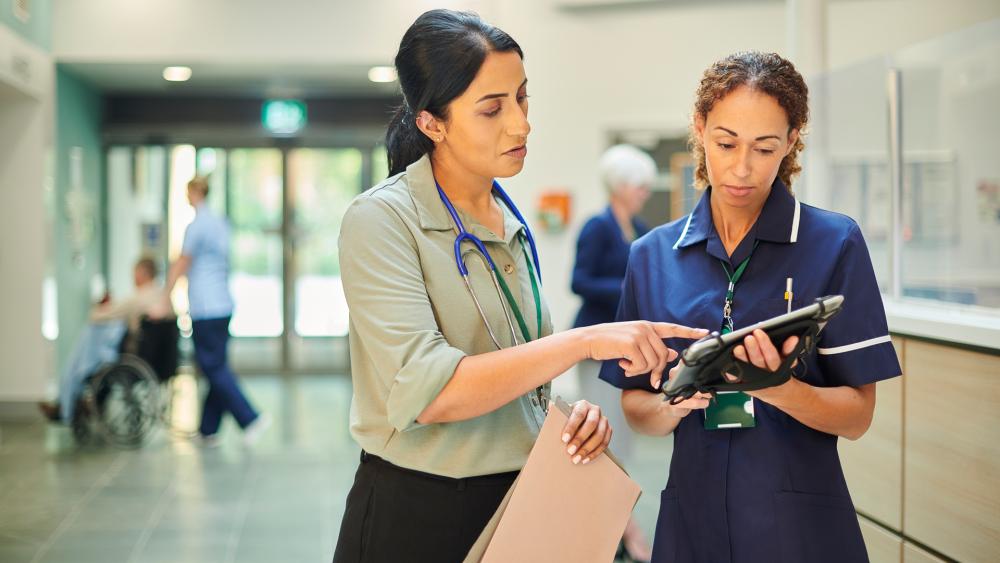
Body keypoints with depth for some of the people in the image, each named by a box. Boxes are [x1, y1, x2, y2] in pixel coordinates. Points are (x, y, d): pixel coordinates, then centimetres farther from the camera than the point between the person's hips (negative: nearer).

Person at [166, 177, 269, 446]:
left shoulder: (197, 226, -11)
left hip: (205, 310, -9)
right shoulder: (221, 223, 13)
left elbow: (180, 265, -8)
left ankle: (250, 418, -10)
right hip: (223, 305, 9)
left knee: (215, 369, -5)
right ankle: (208, 430, 14)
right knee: (217, 368, 9)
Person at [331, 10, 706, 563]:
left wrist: (575, 407, -4)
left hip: (516, 501, 6)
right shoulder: (380, 219, -14)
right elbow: (425, 392, -25)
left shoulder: (511, 225, 8)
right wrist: (585, 341, -27)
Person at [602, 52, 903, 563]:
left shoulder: (835, 245, -6)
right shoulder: (653, 256, 2)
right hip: (692, 519, 2)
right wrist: (673, 404, -17)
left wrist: (775, 389, -25)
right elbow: (635, 407, 4)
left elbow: (856, 416, -8)